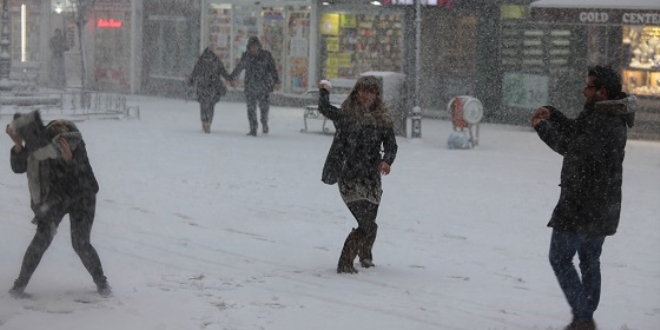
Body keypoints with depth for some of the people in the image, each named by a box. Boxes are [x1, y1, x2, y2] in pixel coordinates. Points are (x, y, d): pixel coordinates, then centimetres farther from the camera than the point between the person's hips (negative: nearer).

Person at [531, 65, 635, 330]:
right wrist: (552, 115, 5)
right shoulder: (605, 115, 9)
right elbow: (576, 131, 20)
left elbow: (572, 147, -27)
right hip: (602, 207, 10)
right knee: (590, 261, 17)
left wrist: (542, 127, -16)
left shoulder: (605, 124, -23)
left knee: (560, 258, -1)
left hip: (581, 206, -10)